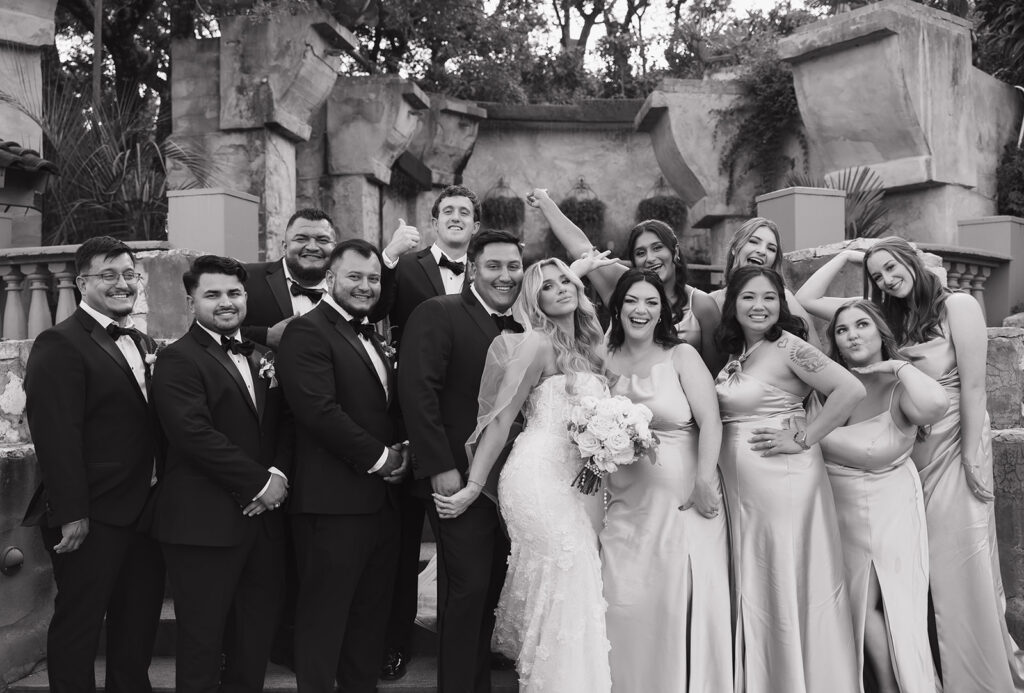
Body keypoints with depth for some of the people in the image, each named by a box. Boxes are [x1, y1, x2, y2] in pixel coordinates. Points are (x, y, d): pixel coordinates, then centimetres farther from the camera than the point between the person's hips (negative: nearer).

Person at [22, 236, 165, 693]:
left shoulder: (144, 344, 13)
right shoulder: (61, 344, -12)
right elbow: (56, 435, -19)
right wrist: (71, 514, -21)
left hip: (144, 512, 8)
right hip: (92, 518, -8)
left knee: (139, 623, 19)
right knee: (79, 624, 7)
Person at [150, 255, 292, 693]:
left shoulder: (262, 357, 15)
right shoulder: (178, 360, -8)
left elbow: (284, 423, 14)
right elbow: (195, 434, -18)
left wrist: (279, 474, -5)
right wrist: (259, 483, -15)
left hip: (263, 515, 7)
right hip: (206, 522, -6)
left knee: (259, 630, 14)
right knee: (203, 638, 5)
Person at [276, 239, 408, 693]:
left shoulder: (370, 336, 18)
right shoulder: (308, 332, -10)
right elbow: (319, 410, -21)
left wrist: (400, 450, 3)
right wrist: (378, 458, -13)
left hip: (382, 498, 8)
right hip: (334, 500, -8)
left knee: (371, 615, 15)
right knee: (325, 616, 3)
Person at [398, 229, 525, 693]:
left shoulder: (522, 328, 12)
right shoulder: (438, 314, -8)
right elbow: (417, 392, -16)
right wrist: (440, 467, -20)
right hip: (459, 478, -6)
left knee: (492, 589, 13)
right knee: (468, 589, -3)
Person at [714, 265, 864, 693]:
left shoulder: (788, 347, -11)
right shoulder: (735, 353, 11)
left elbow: (851, 389, -19)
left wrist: (803, 439, -16)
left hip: (784, 482, -7)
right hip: (739, 486, 7)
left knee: (790, 584, 3)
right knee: (754, 589, 15)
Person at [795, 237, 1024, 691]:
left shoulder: (958, 305, -8)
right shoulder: (884, 315, 7)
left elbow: (973, 385, -12)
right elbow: (807, 300, 6)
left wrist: (972, 457, -14)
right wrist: (844, 258, 6)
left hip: (953, 448, -5)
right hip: (903, 452, 5)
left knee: (958, 566, 0)